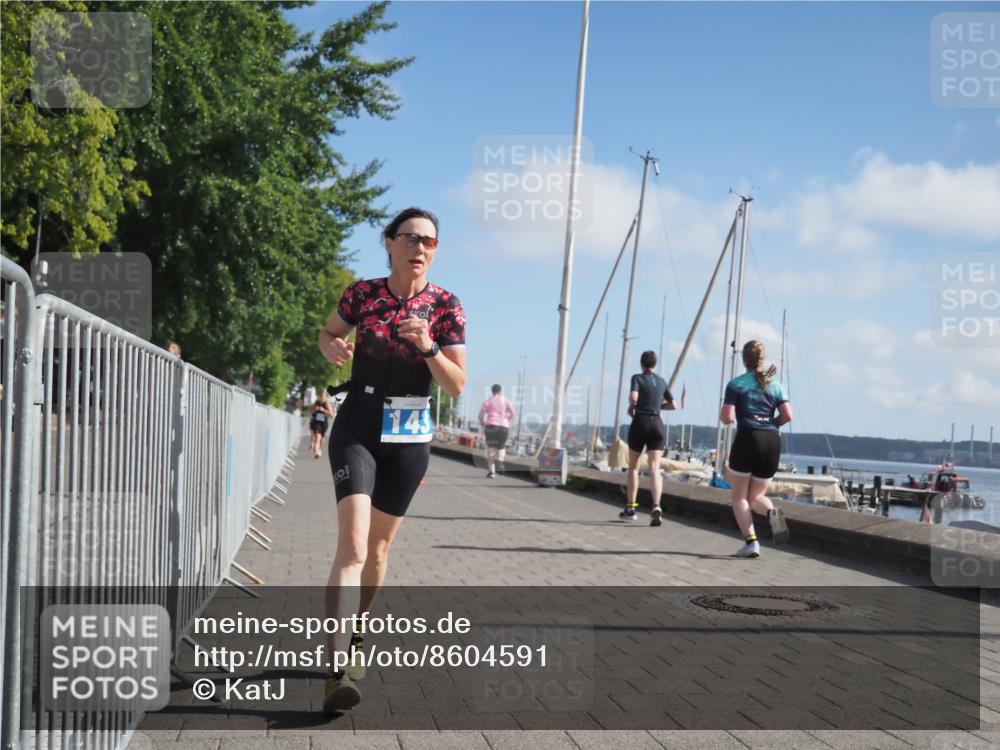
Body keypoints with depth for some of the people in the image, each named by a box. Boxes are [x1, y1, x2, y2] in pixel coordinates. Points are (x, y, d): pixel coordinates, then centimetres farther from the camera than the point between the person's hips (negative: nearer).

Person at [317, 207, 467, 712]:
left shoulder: (445, 306, -4)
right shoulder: (362, 293, -3)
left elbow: (457, 387, -4)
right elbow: (328, 334, 14)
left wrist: (428, 347, -21)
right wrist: (332, 349, -9)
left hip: (410, 435, 2)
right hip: (357, 427, -2)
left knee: (378, 545, 15)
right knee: (352, 544, -18)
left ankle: (353, 630, 40)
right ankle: (337, 669, -25)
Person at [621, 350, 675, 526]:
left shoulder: (637, 378, -1)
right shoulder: (661, 381, 13)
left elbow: (633, 397, -19)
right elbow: (672, 405, 18)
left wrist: (631, 406, 1)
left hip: (639, 423, -2)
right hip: (657, 425, 2)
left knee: (633, 467, 15)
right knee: (654, 468, -8)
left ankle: (630, 508, 18)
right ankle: (656, 506, -29)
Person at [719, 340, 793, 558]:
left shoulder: (736, 384, 2)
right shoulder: (775, 385, 13)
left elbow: (727, 418, -6)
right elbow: (787, 415, 3)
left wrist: (723, 415, 17)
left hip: (747, 439, -4)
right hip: (772, 442, 4)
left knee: (739, 497, 8)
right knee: (756, 496, 16)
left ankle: (751, 542, -8)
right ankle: (772, 512, -19)